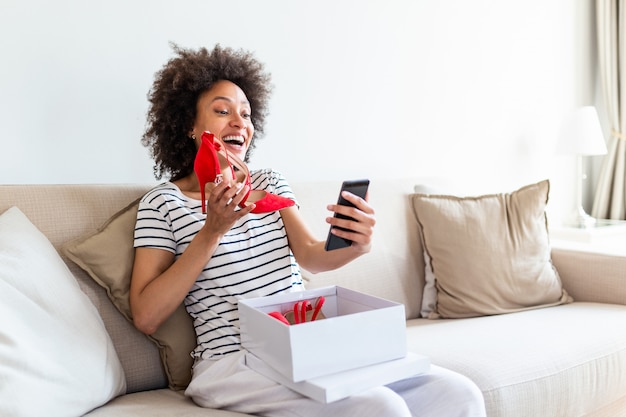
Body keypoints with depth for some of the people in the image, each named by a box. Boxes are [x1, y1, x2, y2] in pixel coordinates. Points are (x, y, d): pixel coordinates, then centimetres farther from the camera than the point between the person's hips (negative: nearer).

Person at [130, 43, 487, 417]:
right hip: (235, 361, -4)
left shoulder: (270, 182, 15)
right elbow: (146, 317, -7)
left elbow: (310, 256, 0)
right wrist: (212, 230, -14)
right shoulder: (163, 202, 2)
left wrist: (356, 245, -23)